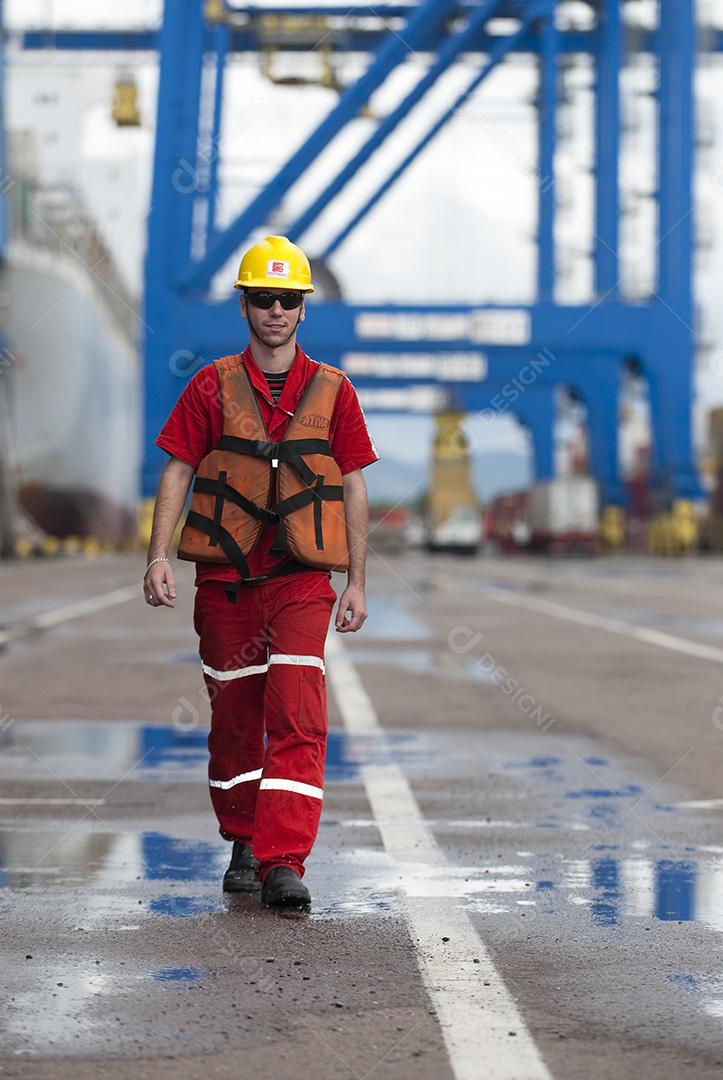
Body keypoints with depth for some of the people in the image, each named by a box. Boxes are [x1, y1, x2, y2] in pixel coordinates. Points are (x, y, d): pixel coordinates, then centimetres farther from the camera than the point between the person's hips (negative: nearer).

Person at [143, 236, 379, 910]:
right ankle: (244, 846, 25)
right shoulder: (212, 386, 5)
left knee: (297, 716, -12)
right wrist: (159, 557, -8)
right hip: (224, 576, 1)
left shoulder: (332, 391, 6)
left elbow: (353, 487, 8)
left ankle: (284, 863, -15)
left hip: (302, 577, -1)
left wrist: (357, 584, 5)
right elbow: (177, 471, 4)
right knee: (234, 716, 10)